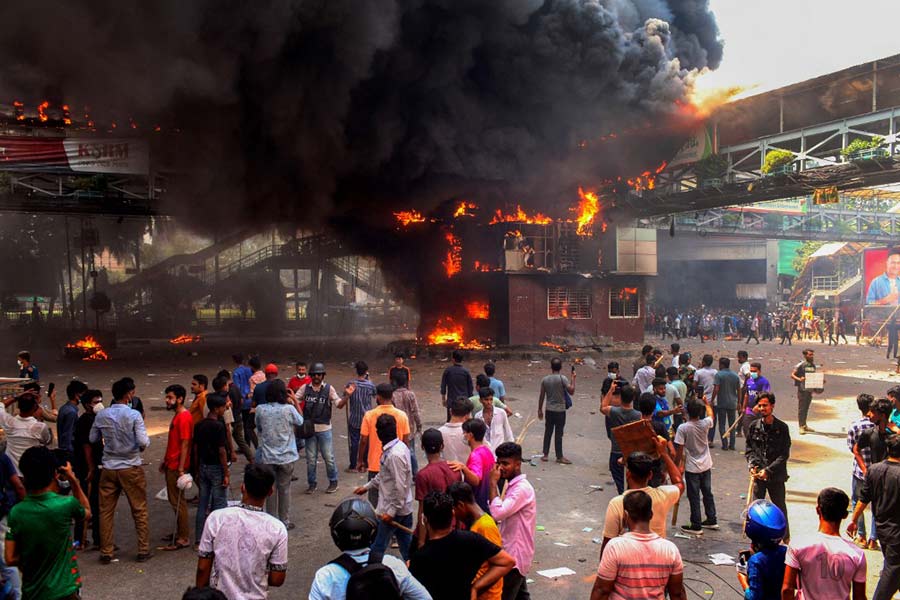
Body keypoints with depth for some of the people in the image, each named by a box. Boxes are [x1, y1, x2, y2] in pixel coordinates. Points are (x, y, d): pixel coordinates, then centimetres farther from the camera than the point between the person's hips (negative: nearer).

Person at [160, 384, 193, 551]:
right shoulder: (177, 416, 13)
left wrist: (181, 469, -23)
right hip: (171, 465, 10)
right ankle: (180, 534, 27)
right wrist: (165, 461, 20)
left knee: (178, 501, -3)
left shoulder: (184, 417, -18)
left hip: (177, 467, -10)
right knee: (175, 500, 16)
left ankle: (183, 539, 5)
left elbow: (185, 444, -21)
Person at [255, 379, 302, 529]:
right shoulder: (289, 409, -16)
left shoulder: (260, 410, -8)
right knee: (284, 489, 11)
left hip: (267, 456, 2)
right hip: (286, 456, -1)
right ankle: (285, 521, 20)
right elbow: (300, 422, 4)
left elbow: (258, 430, 7)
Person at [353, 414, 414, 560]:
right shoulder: (399, 446, 5)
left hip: (393, 510, -9)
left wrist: (391, 511, -21)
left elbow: (400, 487, -26)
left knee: (377, 547, 7)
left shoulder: (395, 455, -26)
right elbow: (384, 475, 18)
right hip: (404, 509, 9)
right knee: (406, 545, 16)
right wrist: (367, 486, 21)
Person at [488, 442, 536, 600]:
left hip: (515, 554, -10)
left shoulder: (522, 488, -22)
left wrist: (493, 483, -23)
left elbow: (498, 513, -30)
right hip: (514, 552, 10)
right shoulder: (512, 485, 9)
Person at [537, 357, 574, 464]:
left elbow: (542, 396, 4)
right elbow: (571, 391, -15)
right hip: (560, 410, -4)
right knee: (559, 433, 2)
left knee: (548, 432, 12)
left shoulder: (545, 379, 0)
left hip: (549, 410, 4)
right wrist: (573, 378, -4)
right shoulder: (562, 378, -14)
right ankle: (559, 456, 8)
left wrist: (540, 409, 13)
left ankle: (545, 455, 16)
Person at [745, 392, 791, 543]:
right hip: (758, 474, 2)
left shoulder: (782, 427, -8)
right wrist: (752, 465, -8)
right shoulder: (754, 426, 1)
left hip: (776, 475, -2)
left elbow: (784, 454, -8)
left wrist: (768, 470, -15)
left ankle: (785, 536, 29)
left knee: (780, 507, 11)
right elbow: (749, 449, 8)